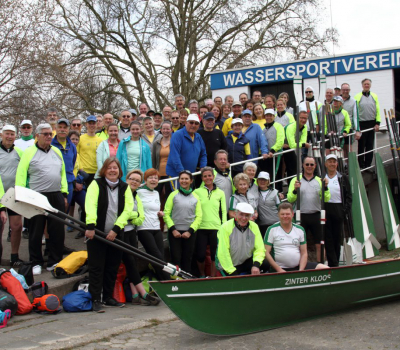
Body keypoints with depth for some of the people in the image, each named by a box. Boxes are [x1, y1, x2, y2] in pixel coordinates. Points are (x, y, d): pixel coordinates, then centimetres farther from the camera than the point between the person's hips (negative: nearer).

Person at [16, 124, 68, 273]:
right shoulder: (29, 152, -3)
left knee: (58, 231, 7)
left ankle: (55, 262, 18)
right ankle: (36, 263, 17)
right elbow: (21, 175, -6)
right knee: (36, 232, 5)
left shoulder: (57, 151, 12)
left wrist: (64, 193, 11)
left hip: (56, 197, 4)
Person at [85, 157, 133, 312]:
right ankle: (96, 299, 3)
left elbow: (127, 209, -3)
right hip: (96, 233, -3)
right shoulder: (96, 184, -2)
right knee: (96, 267, -3)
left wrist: (116, 229, -14)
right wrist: (90, 226, -30)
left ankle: (108, 297, 22)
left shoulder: (125, 187, 7)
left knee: (113, 267, 9)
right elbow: (90, 205, -16)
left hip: (116, 234, 3)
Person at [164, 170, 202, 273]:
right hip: (175, 232, -2)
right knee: (176, 258, -3)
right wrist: (173, 229, -10)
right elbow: (166, 214, -1)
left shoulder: (195, 197, 8)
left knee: (187, 259, 6)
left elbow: (199, 216, 4)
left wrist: (190, 231, -7)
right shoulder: (173, 195, 3)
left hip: (190, 233, 2)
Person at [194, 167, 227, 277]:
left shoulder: (220, 193, 10)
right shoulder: (197, 192, 6)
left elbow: (223, 211, 11)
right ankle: (202, 275, 23)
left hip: (216, 228, 1)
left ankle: (213, 277, 17)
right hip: (201, 228, -1)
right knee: (200, 255, -2)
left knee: (215, 255, 1)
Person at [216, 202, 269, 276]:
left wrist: (256, 265, -23)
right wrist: (232, 272, -22)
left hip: (247, 262, 4)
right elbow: (223, 253, -19)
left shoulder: (254, 227, -3)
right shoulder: (225, 227, -17)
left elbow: (259, 249, -4)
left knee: (265, 264, -18)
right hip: (229, 265, -4)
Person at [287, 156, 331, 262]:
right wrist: (295, 190, -19)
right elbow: (290, 199, -3)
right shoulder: (296, 180, 4)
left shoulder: (320, 180, 9)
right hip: (301, 216, -1)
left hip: (316, 216, 1)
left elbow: (326, 199, 1)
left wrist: (325, 187, -13)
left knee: (319, 245, 3)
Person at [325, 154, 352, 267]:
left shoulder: (343, 178, 7)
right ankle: (333, 264, -2)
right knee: (328, 238, -4)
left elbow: (348, 196, 4)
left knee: (337, 238, 5)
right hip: (325, 210, 0)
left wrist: (345, 210, -6)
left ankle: (335, 262, 15)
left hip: (338, 211, 1)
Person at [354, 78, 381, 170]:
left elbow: (378, 110, 7)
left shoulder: (374, 96, 9)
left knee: (370, 145, 7)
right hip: (361, 124, -3)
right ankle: (361, 165, 6)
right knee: (361, 145, -1)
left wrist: (377, 123, -2)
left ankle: (368, 164, 15)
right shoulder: (357, 97, -1)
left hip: (372, 123, 3)